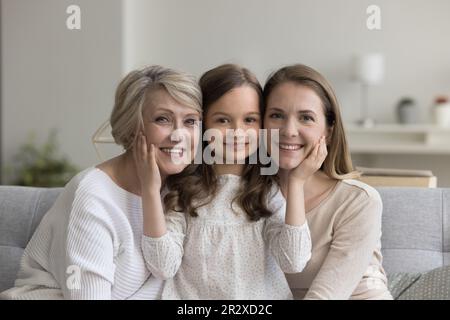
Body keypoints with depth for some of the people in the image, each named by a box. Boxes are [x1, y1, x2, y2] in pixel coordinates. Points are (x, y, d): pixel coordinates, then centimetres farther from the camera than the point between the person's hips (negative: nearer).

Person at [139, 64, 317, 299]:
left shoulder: (269, 191, 3)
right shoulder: (182, 189, -1)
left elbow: (293, 263, -9)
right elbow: (164, 268, -9)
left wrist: (296, 183, -9)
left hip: (263, 296, 1)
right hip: (193, 300, -1)